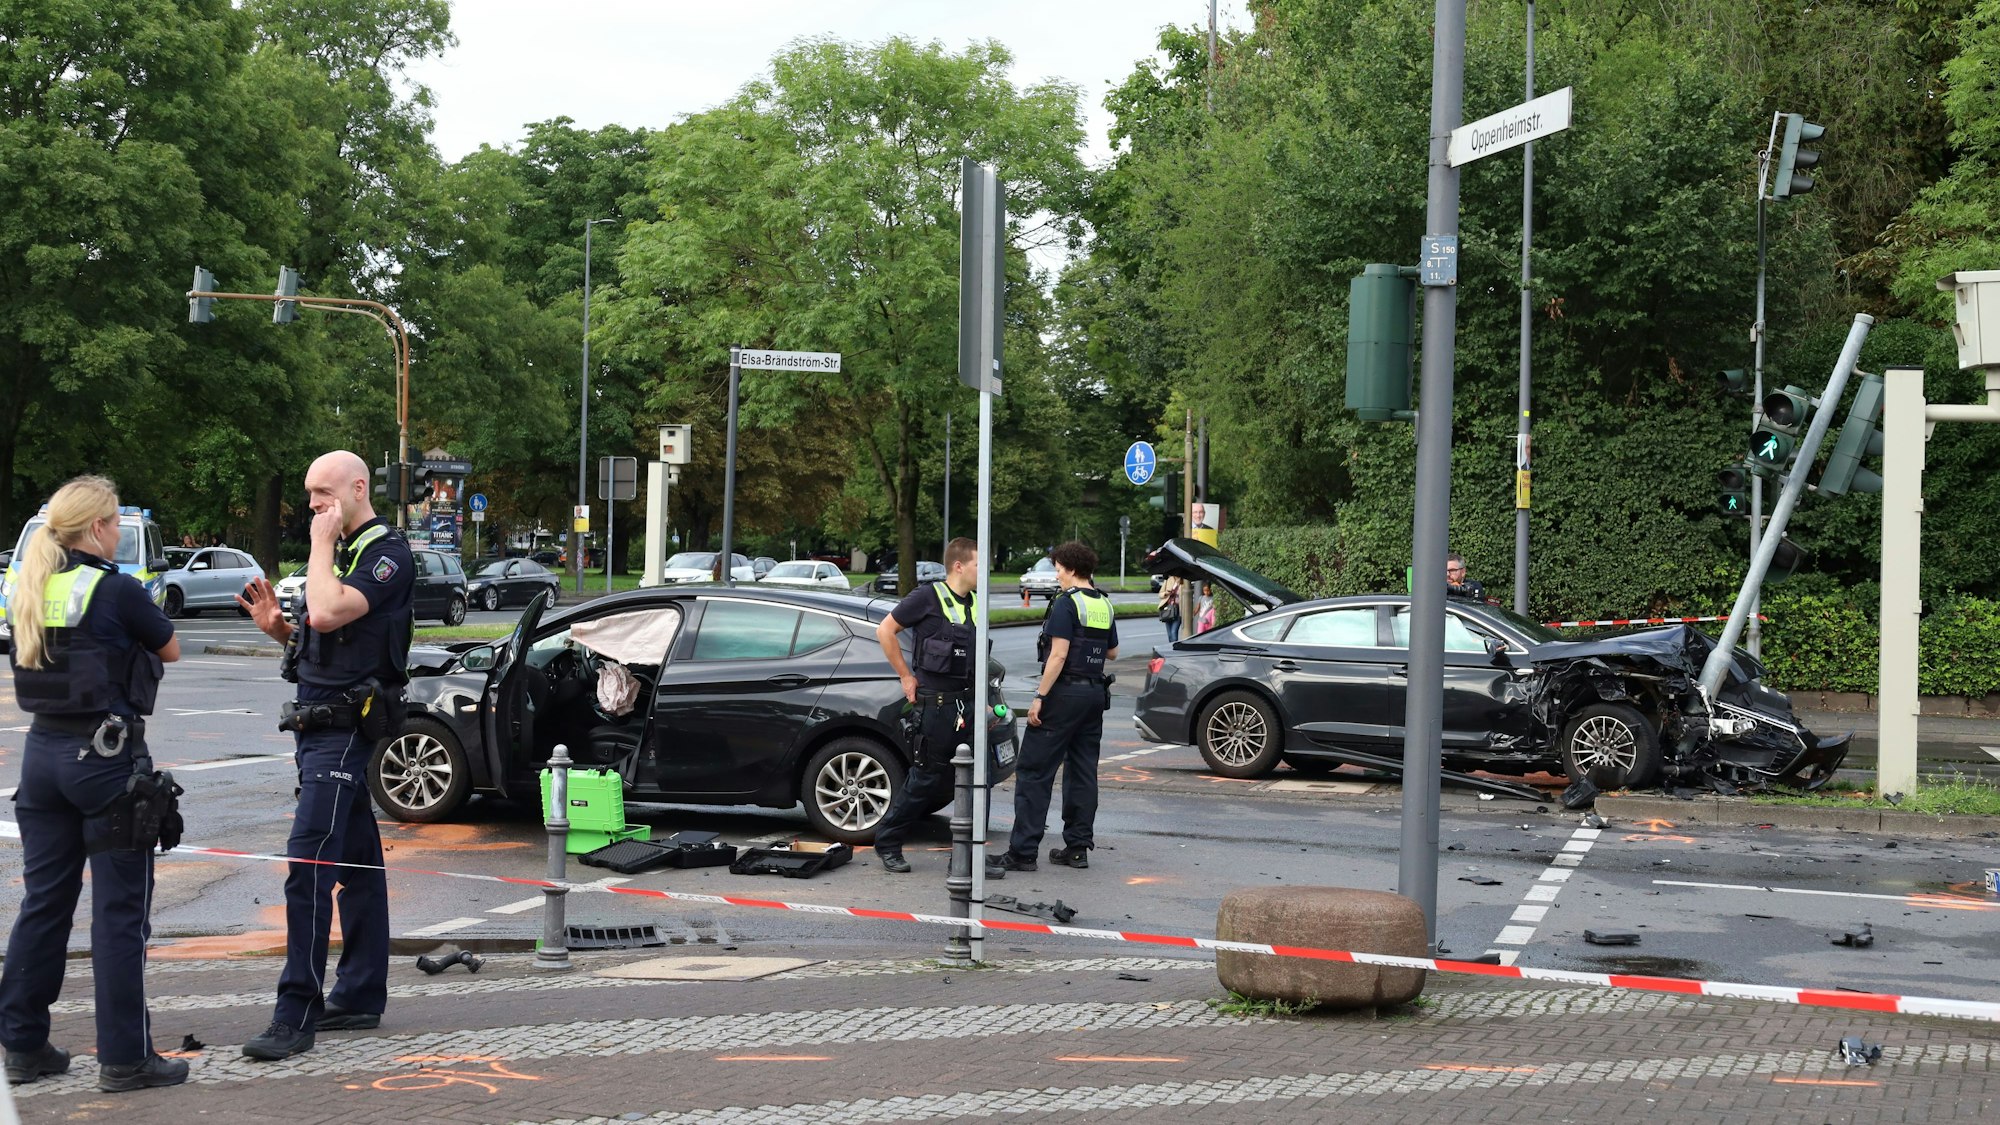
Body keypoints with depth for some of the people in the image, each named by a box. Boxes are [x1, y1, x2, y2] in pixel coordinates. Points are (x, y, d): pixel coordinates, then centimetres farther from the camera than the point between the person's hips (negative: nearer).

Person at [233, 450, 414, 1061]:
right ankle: (362, 995, 18)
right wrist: (277, 627, 6)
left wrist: (322, 542, -15)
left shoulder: (387, 553, -11)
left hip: (345, 729, -10)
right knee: (357, 863, 13)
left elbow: (328, 613, -27)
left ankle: (296, 1014, -16)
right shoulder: (341, 550, 19)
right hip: (320, 726, 10)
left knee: (308, 863, -15)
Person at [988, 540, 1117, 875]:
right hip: (1096, 692, 8)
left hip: (1066, 693, -8)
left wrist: (1040, 697, -18)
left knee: (1034, 772, -5)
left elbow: (1058, 654, -19)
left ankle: (1022, 852, -8)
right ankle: (1077, 847, 13)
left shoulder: (1067, 603, -12)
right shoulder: (1104, 605, 12)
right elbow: (1112, 652, 21)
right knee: (1083, 771, 12)